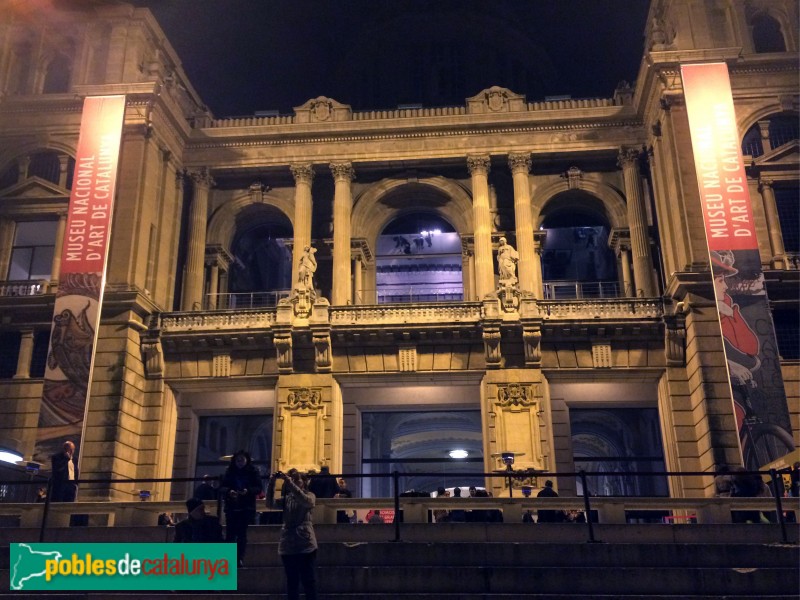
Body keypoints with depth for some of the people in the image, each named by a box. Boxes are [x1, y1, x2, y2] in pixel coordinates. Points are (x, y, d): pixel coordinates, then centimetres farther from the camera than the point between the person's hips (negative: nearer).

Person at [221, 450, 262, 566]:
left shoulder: (253, 471, 0)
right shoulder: (229, 471, 4)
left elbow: (258, 488, -4)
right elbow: (222, 487, 1)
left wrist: (248, 490, -22)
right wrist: (229, 491, -20)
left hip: (247, 507, -1)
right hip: (231, 507, 1)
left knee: (242, 533, -1)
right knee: (230, 533, -4)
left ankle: (240, 559, 3)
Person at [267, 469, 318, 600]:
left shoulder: (310, 496, 1)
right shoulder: (287, 498, 12)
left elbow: (304, 500, -23)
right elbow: (270, 504, -5)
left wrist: (288, 481, -28)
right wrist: (271, 483, -16)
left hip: (305, 545, -4)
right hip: (288, 545, 4)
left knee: (309, 582, -2)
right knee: (292, 582, 10)